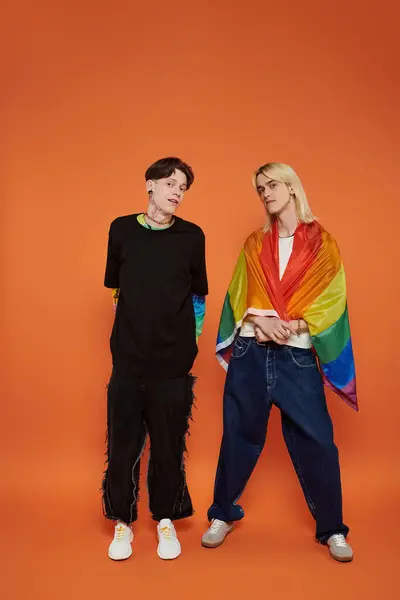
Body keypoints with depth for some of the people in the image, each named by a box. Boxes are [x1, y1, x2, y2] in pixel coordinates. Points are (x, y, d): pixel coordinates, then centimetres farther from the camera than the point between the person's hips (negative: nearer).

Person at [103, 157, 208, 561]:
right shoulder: (122, 229, 2)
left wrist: (191, 338, 7)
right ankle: (123, 522, 29)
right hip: (128, 356, 1)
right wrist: (137, 323, 10)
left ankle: (166, 520, 30)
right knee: (123, 442, 8)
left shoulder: (192, 235, 1)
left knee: (168, 445, 10)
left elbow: (197, 294, 9)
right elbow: (115, 286, 12)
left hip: (174, 360, 0)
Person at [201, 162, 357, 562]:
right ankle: (222, 515, 28)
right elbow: (238, 296, 7)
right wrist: (260, 320, -13)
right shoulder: (254, 244, 13)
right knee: (239, 434, 10)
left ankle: (332, 529, 21)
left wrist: (293, 325, -17)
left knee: (315, 439, 1)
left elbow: (330, 300, -2)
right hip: (250, 352, 2)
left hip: (297, 356, -2)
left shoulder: (323, 243, 5)